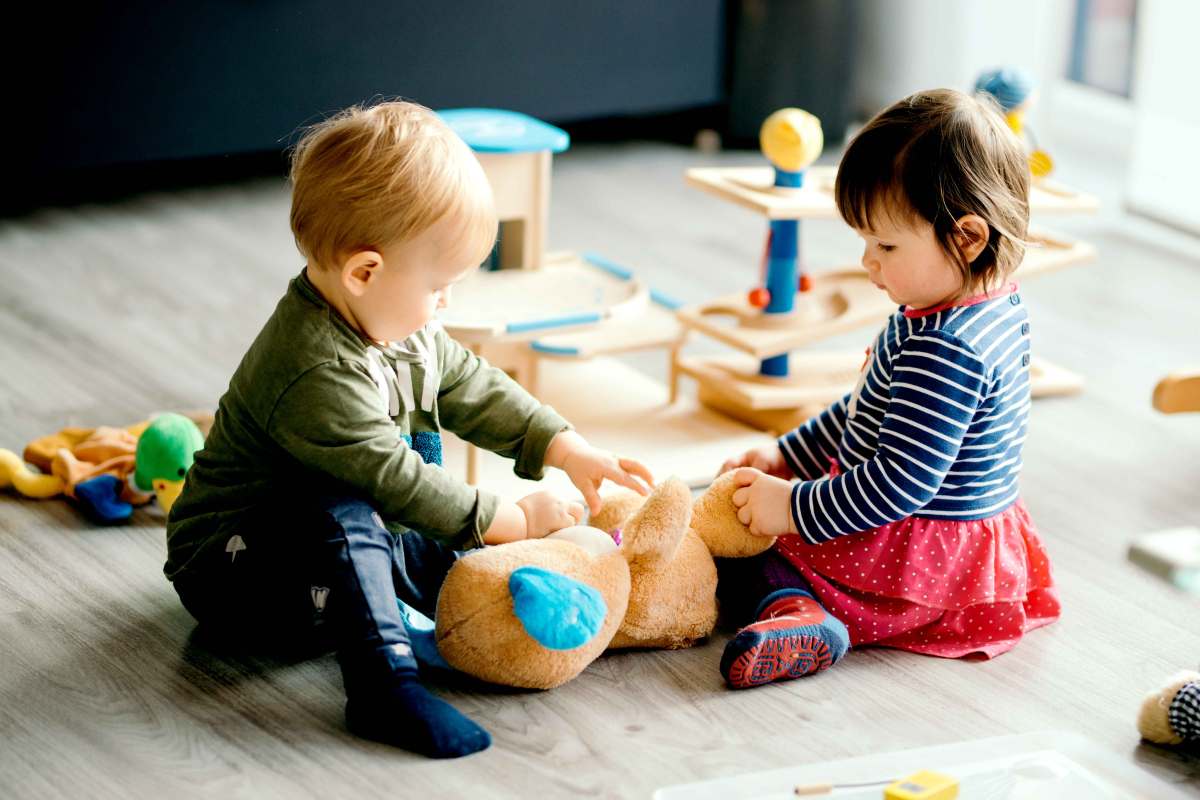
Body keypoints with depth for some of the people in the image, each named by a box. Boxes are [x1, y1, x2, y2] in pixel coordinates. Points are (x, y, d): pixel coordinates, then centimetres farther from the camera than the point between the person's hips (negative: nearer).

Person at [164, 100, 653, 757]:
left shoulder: (403, 327, -1)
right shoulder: (318, 375, -33)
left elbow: (474, 389, 11)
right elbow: (393, 482, -31)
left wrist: (568, 451, 3)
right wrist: (512, 520, -23)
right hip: (225, 567, -10)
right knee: (339, 511, -35)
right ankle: (384, 682, -42)